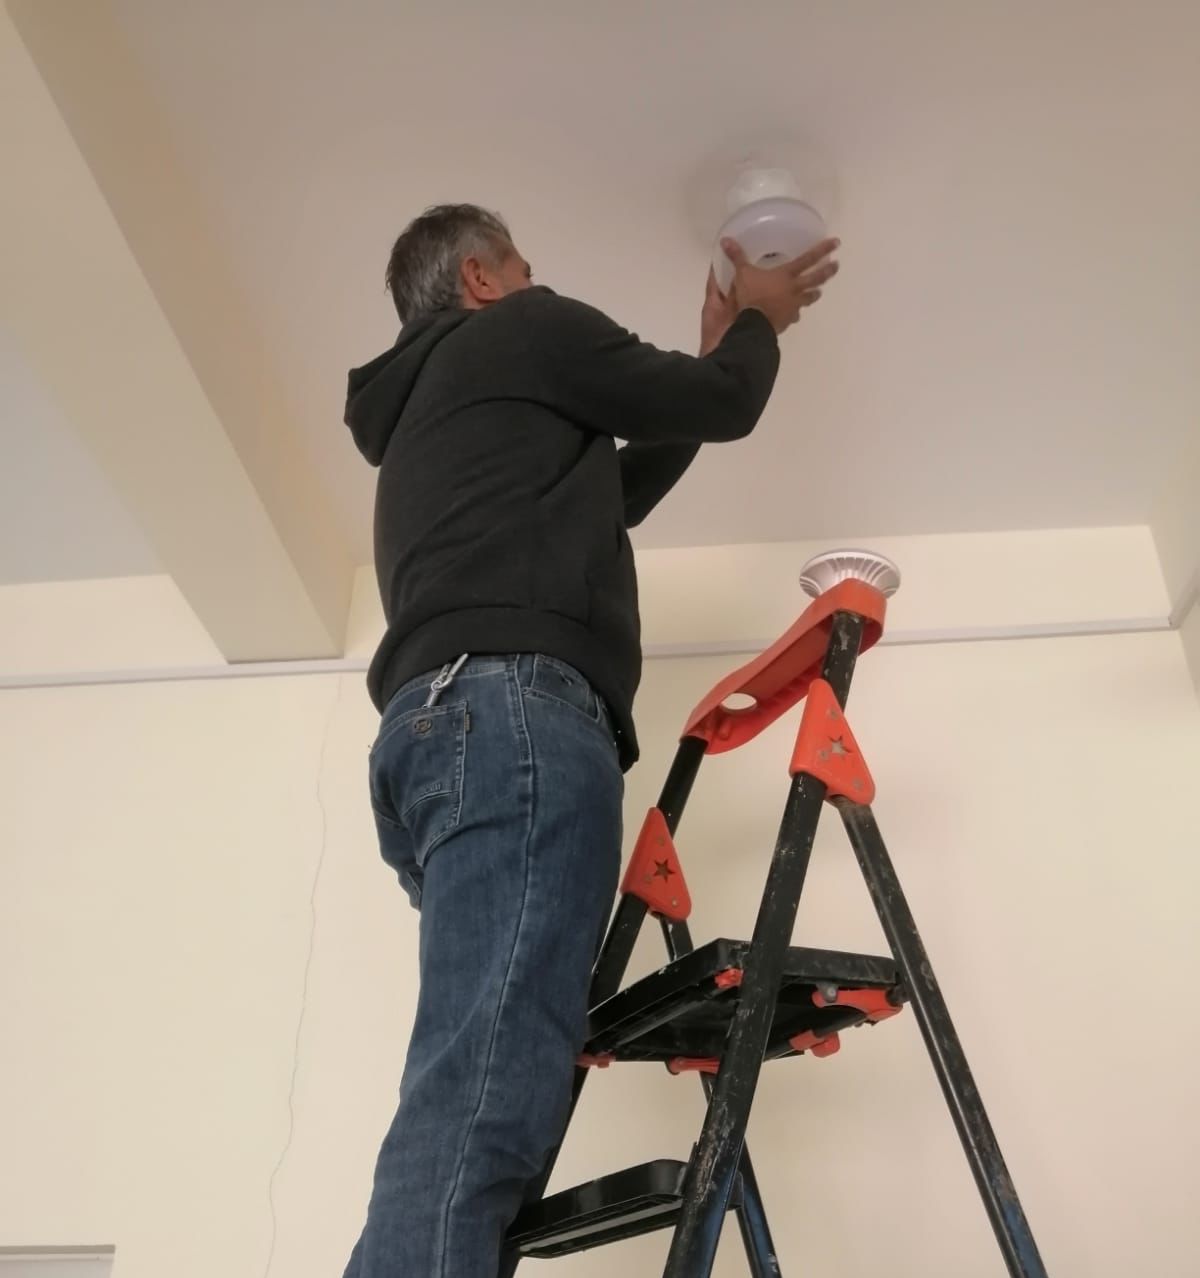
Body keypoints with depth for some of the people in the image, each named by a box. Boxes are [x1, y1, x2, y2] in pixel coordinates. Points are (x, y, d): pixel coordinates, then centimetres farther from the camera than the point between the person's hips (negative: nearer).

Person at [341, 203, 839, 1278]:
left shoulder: (420, 419, 38)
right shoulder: (518, 330, 14)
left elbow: (605, 492, 43)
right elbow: (719, 406, 15)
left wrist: (715, 354, 49)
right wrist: (757, 324, 38)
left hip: (440, 723, 9)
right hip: (511, 707, -9)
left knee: (479, 1087, 1)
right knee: (483, 1098, -22)